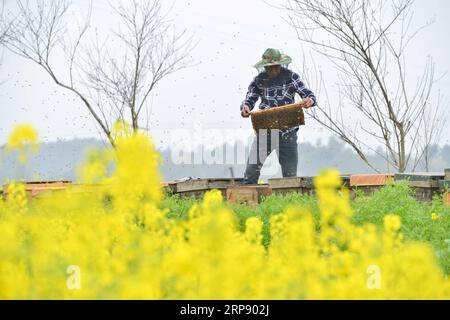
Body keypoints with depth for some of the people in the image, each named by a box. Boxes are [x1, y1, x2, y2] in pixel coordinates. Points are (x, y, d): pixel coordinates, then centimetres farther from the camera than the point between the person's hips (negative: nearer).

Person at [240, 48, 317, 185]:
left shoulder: (291, 77, -1)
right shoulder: (259, 80, 3)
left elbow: (309, 95, -4)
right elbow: (250, 99, 1)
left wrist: (310, 100, -29)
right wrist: (245, 107, -23)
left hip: (287, 132, -1)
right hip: (265, 131, 1)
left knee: (290, 174, 3)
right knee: (252, 169, -7)